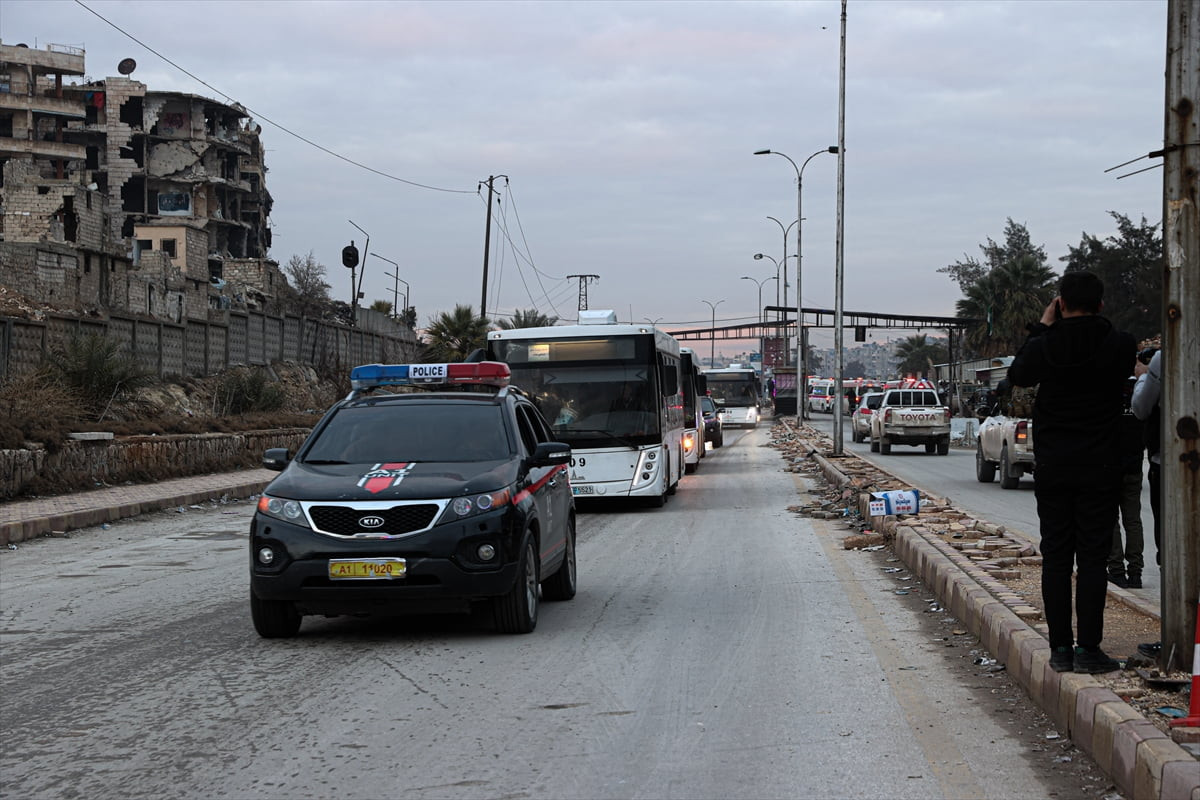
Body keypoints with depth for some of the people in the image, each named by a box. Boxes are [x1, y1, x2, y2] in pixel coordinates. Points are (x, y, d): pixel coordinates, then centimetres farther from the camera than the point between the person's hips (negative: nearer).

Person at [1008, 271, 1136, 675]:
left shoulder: (1044, 347, -7)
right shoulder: (1119, 345, -9)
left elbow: (1017, 375, 15)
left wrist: (1042, 327, 18)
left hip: (1052, 466, 1)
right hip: (1100, 466, -1)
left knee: (1055, 558, 6)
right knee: (1093, 558, 1)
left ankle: (1060, 649, 6)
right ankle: (1088, 649, -2)